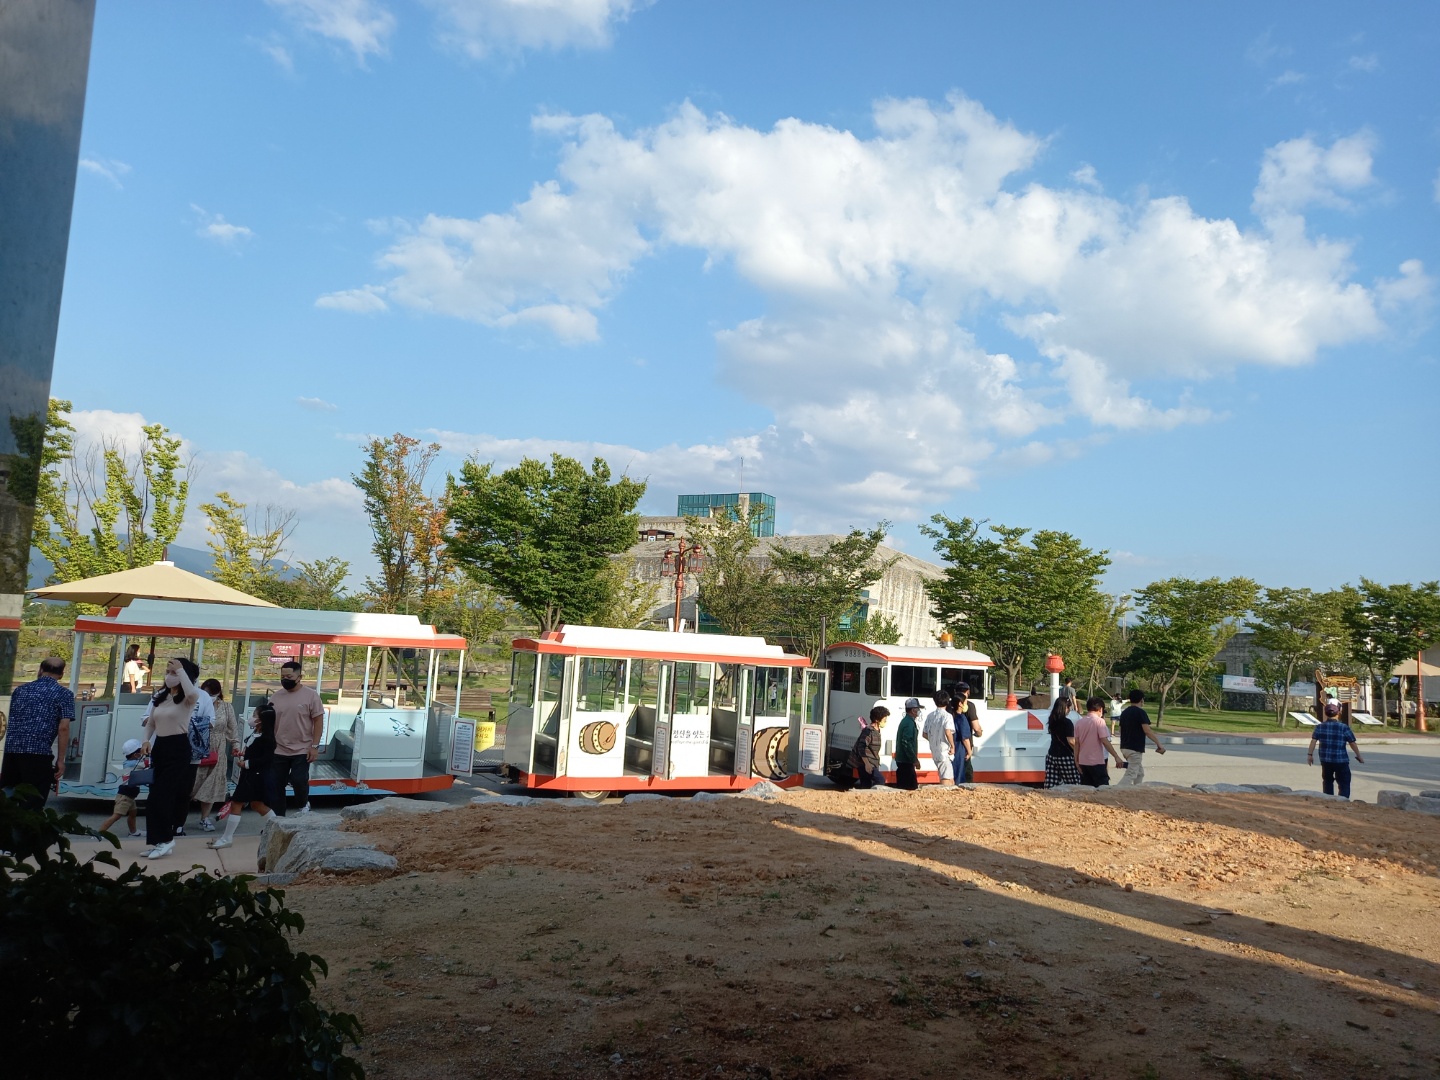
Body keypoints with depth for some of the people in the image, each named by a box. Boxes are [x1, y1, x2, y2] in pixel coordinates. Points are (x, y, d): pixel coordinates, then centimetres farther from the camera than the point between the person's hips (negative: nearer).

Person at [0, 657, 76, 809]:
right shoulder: (64, 694, 1)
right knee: (32, 804, 1)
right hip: (39, 752, -5)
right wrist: (60, 759, -4)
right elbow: (63, 728, -8)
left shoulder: (20, 689, 17)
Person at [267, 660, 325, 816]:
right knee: (277, 785, 7)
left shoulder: (310, 695, -8)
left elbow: (318, 721, -7)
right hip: (278, 751, 4)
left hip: (302, 750, -4)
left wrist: (314, 746, -13)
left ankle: (304, 804, 19)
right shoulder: (275, 696, 5)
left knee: (298, 780, -11)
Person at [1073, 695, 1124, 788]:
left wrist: (1076, 761, 11)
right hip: (1096, 762, -5)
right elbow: (1105, 741, -15)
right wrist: (1116, 757, -14)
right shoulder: (1099, 721, -8)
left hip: (1083, 762, 5)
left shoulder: (1080, 722, 7)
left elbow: (1076, 743, 7)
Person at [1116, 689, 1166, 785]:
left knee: (1140, 773, 19)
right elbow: (1147, 731, -18)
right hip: (1135, 749, -8)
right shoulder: (1141, 712, -11)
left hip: (1124, 747, 8)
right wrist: (1159, 745, -14)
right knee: (1130, 775, -9)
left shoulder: (1124, 713, 12)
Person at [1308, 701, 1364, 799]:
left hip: (1325, 760, 4)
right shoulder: (1344, 728, -9)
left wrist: (1310, 754, 3)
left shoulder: (1320, 727, 0)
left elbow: (1313, 741, -4)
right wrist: (1359, 756, 9)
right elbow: (1352, 743, -3)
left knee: (1327, 783, 18)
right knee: (1344, 784, 4)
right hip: (1341, 761, -4)